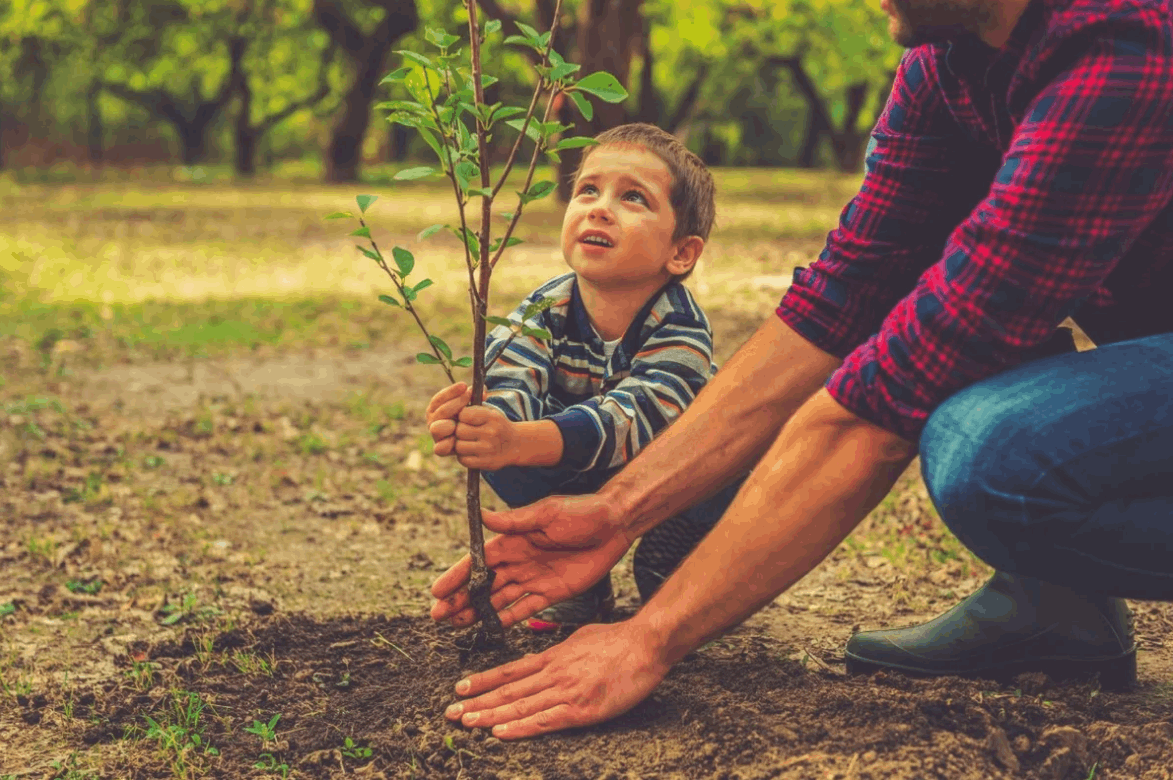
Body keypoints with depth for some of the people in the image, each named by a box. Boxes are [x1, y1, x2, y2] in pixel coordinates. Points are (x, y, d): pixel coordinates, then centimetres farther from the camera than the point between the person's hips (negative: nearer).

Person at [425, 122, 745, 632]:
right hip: (578, 485, 2)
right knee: (496, 453, -25)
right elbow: (509, 386, -36)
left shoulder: (680, 327, -31)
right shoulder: (544, 312, -19)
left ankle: (666, 566, -2)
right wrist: (471, 421, -63)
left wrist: (519, 441, -65)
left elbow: (630, 418, -47)